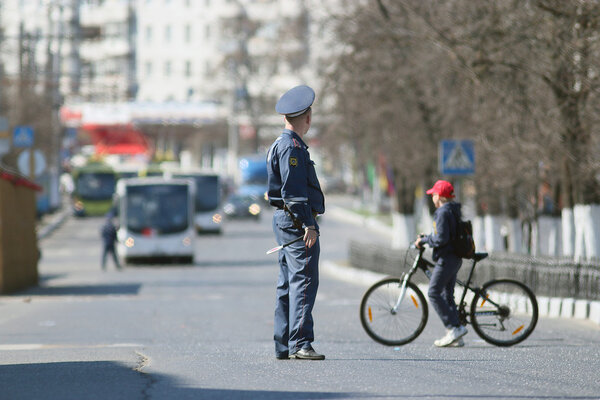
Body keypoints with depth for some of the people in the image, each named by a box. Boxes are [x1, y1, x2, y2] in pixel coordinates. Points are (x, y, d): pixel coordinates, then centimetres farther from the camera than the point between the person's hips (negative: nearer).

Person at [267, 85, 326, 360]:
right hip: (297, 221, -11)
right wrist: (308, 224, -22)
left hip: (284, 221, 11)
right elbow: (294, 191, -20)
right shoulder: (292, 147, -13)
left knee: (288, 284, 12)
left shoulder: (279, 145, 19)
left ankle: (283, 346, 14)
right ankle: (299, 344, -17)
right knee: (303, 281, -13)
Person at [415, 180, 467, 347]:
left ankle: (454, 328, -14)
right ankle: (455, 337, 8)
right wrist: (426, 238, 19)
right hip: (456, 258, 10)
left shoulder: (443, 213, -15)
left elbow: (441, 239, -22)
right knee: (447, 295, 10)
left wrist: (424, 240, -8)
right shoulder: (454, 210, 15)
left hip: (446, 259, -10)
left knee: (434, 293, -8)